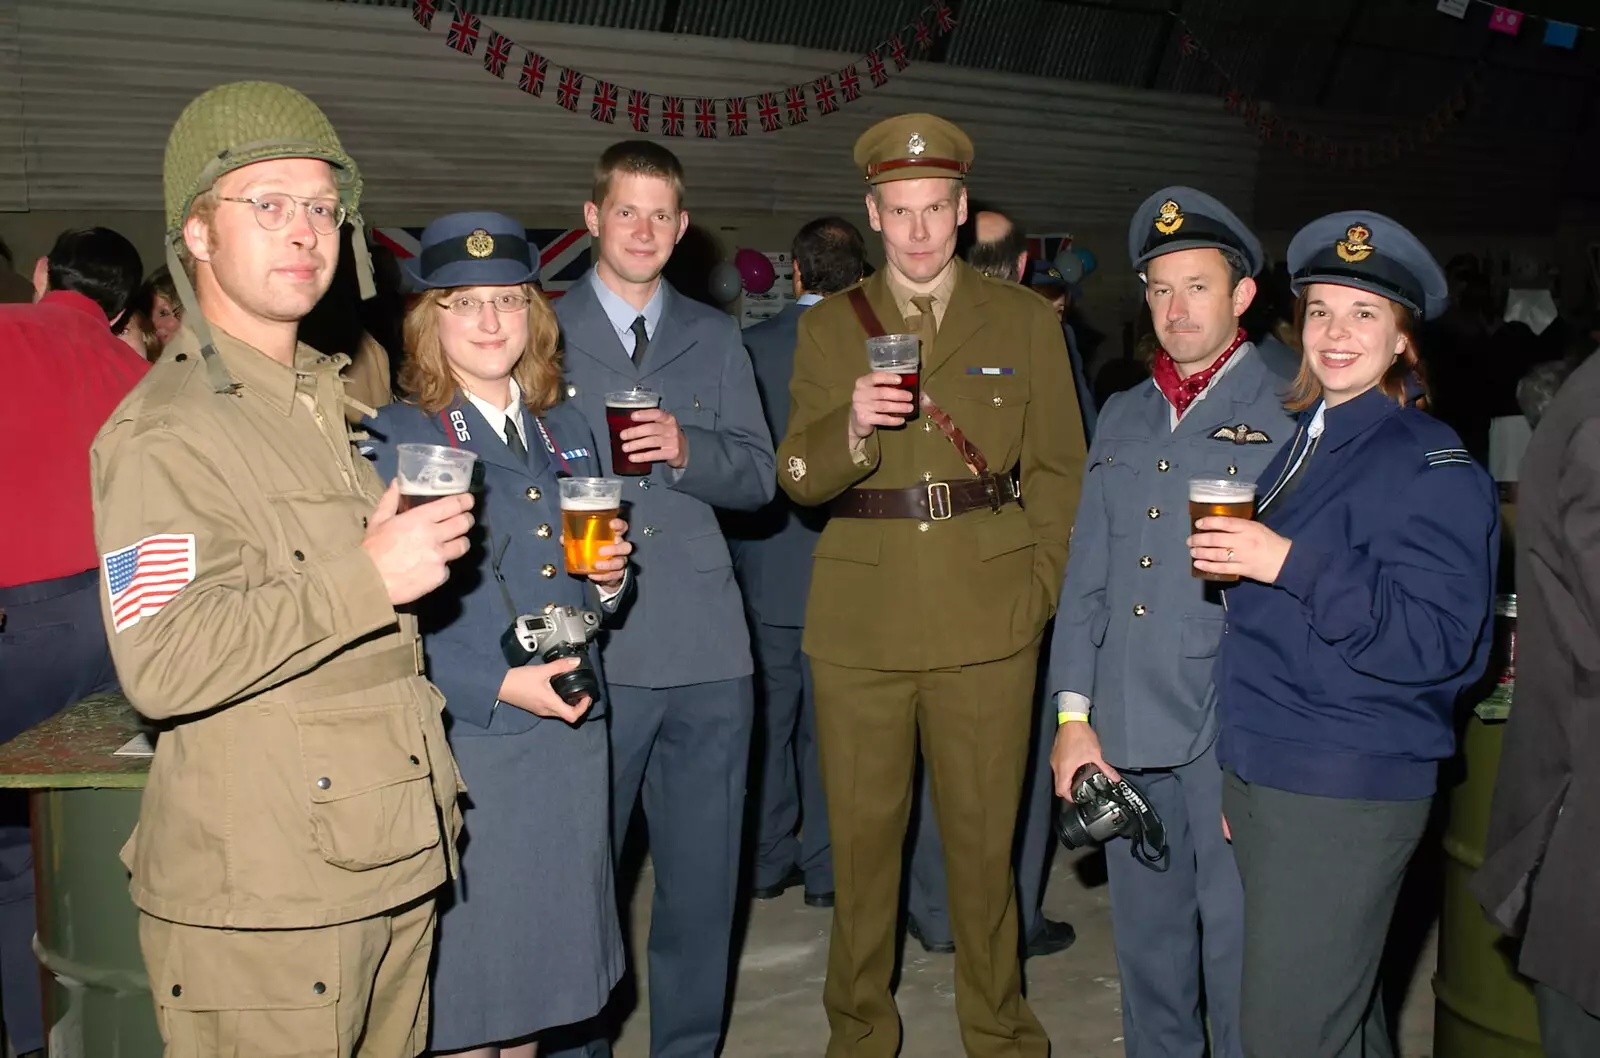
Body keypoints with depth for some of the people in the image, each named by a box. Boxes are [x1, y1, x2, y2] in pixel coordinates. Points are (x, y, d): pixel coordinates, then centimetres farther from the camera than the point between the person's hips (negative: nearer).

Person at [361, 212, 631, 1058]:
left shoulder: (567, 431, 13)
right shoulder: (393, 439, -4)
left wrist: (608, 578, -1)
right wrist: (501, 685, -18)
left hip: (571, 730, 5)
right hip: (465, 739, -5)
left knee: (541, 953, 14)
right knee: (468, 961, 4)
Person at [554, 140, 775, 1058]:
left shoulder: (715, 338, 14)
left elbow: (758, 475, 10)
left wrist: (687, 451, -10)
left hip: (707, 649, 3)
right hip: (589, 649, -3)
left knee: (705, 878, 10)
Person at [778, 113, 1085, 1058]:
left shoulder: (1026, 321, 6)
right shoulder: (829, 326, 8)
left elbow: (1060, 471, 8)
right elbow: (798, 478, 4)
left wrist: (1040, 594, -1)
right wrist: (852, 428, -17)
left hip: (987, 621, -1)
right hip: (860, 620, 1)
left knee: (985, 838, 8)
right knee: (863, 835, 9)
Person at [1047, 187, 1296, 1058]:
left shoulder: (1296, 409, -1)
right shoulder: (1124, 417, 15)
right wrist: (1073, 715, 10)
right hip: (1126, 732, 5)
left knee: (1240, 954, 3)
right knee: (1147, 949, 15)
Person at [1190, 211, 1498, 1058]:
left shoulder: (1430, 466, -12)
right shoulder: (1301, 442, 13)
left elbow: (1437, 641, -21)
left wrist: (1292, 563, -25)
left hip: (1346, 797, -8)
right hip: (1263, 778, 8)